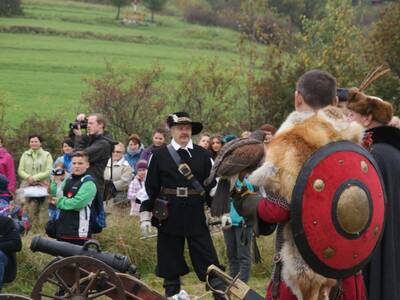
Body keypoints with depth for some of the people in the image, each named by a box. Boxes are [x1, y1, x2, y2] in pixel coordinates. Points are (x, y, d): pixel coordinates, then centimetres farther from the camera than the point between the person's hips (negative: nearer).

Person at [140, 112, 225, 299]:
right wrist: (145, 215, 0)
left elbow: (213, 185, 9)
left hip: (196, 216, 0)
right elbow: (149, 187, 4)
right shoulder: (159, 155, 3)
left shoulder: (203, 155, 6)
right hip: (169, 218, 0)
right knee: (170, 261, 7)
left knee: (208, 260, 0)